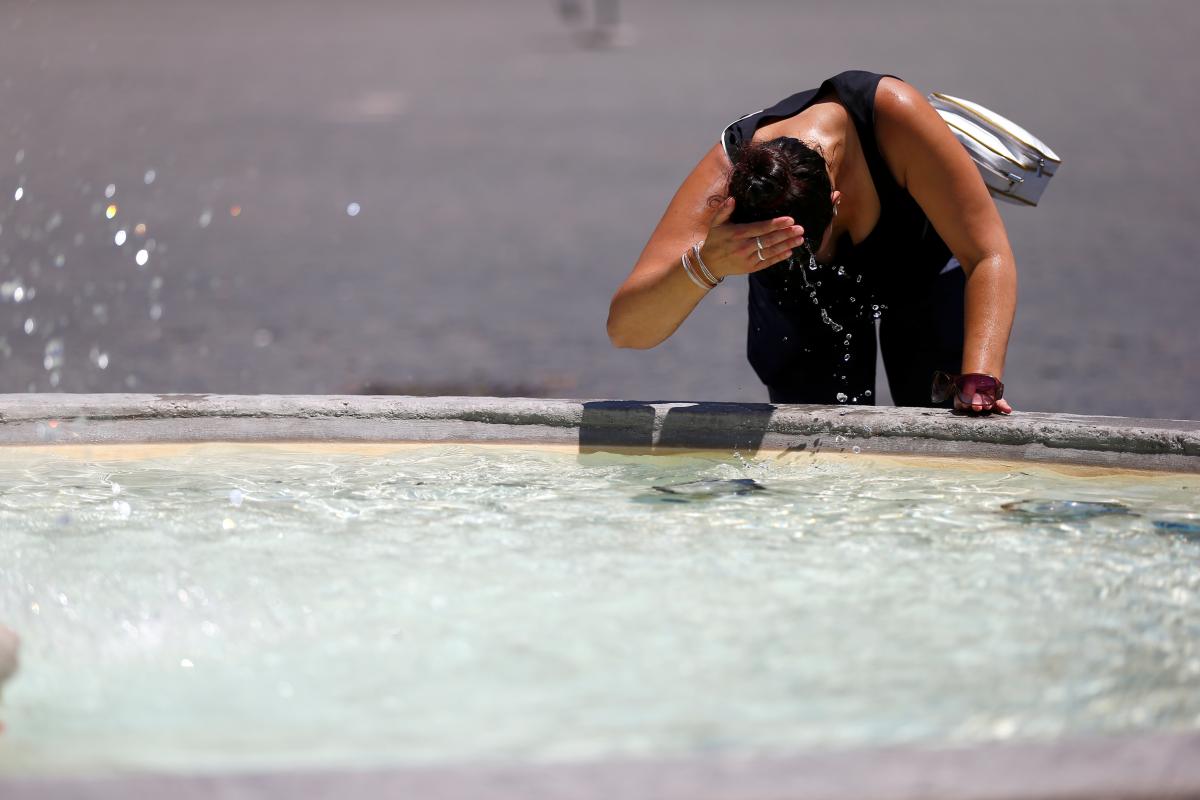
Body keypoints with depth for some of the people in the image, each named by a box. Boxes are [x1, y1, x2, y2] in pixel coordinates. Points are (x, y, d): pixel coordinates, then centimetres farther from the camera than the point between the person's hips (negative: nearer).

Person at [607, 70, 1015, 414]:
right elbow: (624, 331, -45)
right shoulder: (726, 172, -40)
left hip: (918, 262, -1)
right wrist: (702, 264, -65)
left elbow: (988, 257, -40)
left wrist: (979, 382, -53)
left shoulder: (893, 113, -44)